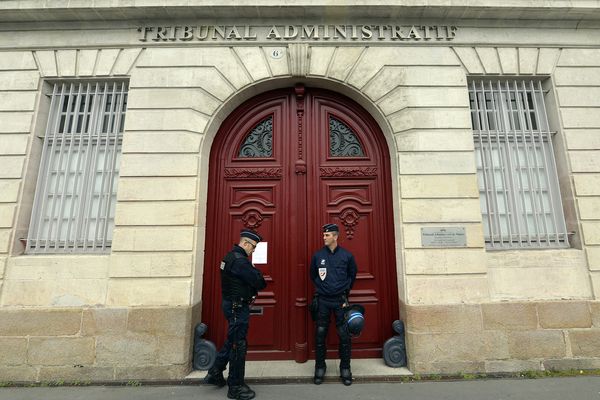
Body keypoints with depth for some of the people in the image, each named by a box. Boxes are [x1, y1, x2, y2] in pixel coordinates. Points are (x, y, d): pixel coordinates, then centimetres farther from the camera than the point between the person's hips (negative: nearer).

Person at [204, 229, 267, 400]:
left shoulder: (232, 256, 9)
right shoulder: (239, 260, -23)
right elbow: (259, 283, -23)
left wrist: (253, 274, -2)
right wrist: (257, 274, -5)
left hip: (232, 304, 10)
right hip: (238, 307, -10)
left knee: (232, 340, 22)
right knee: (239, 344, 3)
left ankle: (215, 373, 34)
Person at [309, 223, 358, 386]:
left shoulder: (347, 255, -4)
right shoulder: (317, 255, -2)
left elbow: (352, 275, 10)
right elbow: (313, 275, 13)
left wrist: (344, 291, 9)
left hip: (340, 300, -1)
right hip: (323, 301, 1)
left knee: (344, 335, 5)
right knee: (320, 334, 7)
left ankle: (345, 368, 23)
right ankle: (320, 367, 24)